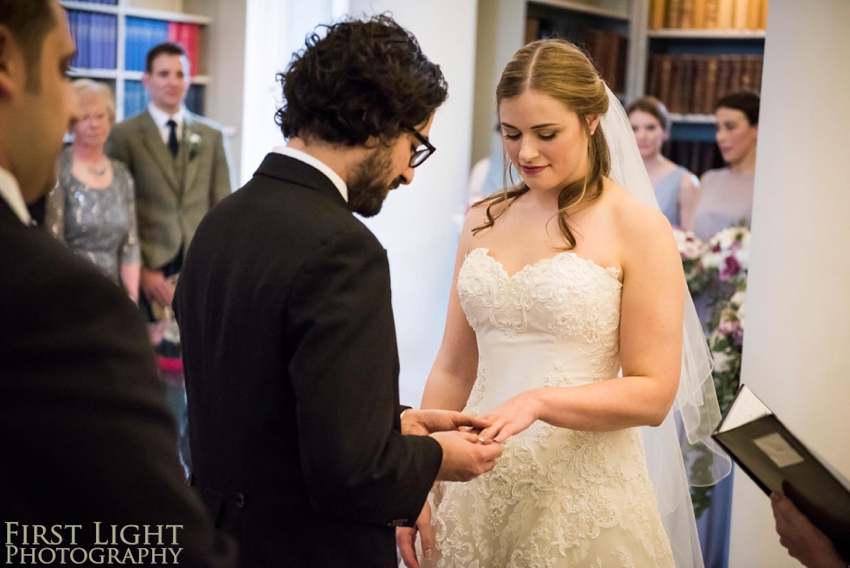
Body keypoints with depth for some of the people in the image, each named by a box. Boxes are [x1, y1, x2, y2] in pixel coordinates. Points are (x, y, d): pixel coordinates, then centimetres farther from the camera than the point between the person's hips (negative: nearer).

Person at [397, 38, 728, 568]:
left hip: (580, 493, -4)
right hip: (477, 482, 4)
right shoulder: (484, 221, 6)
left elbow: (654, 394, -10)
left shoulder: (638, 227, -7)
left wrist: (539, 401, -22)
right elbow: (453, 368, 8)